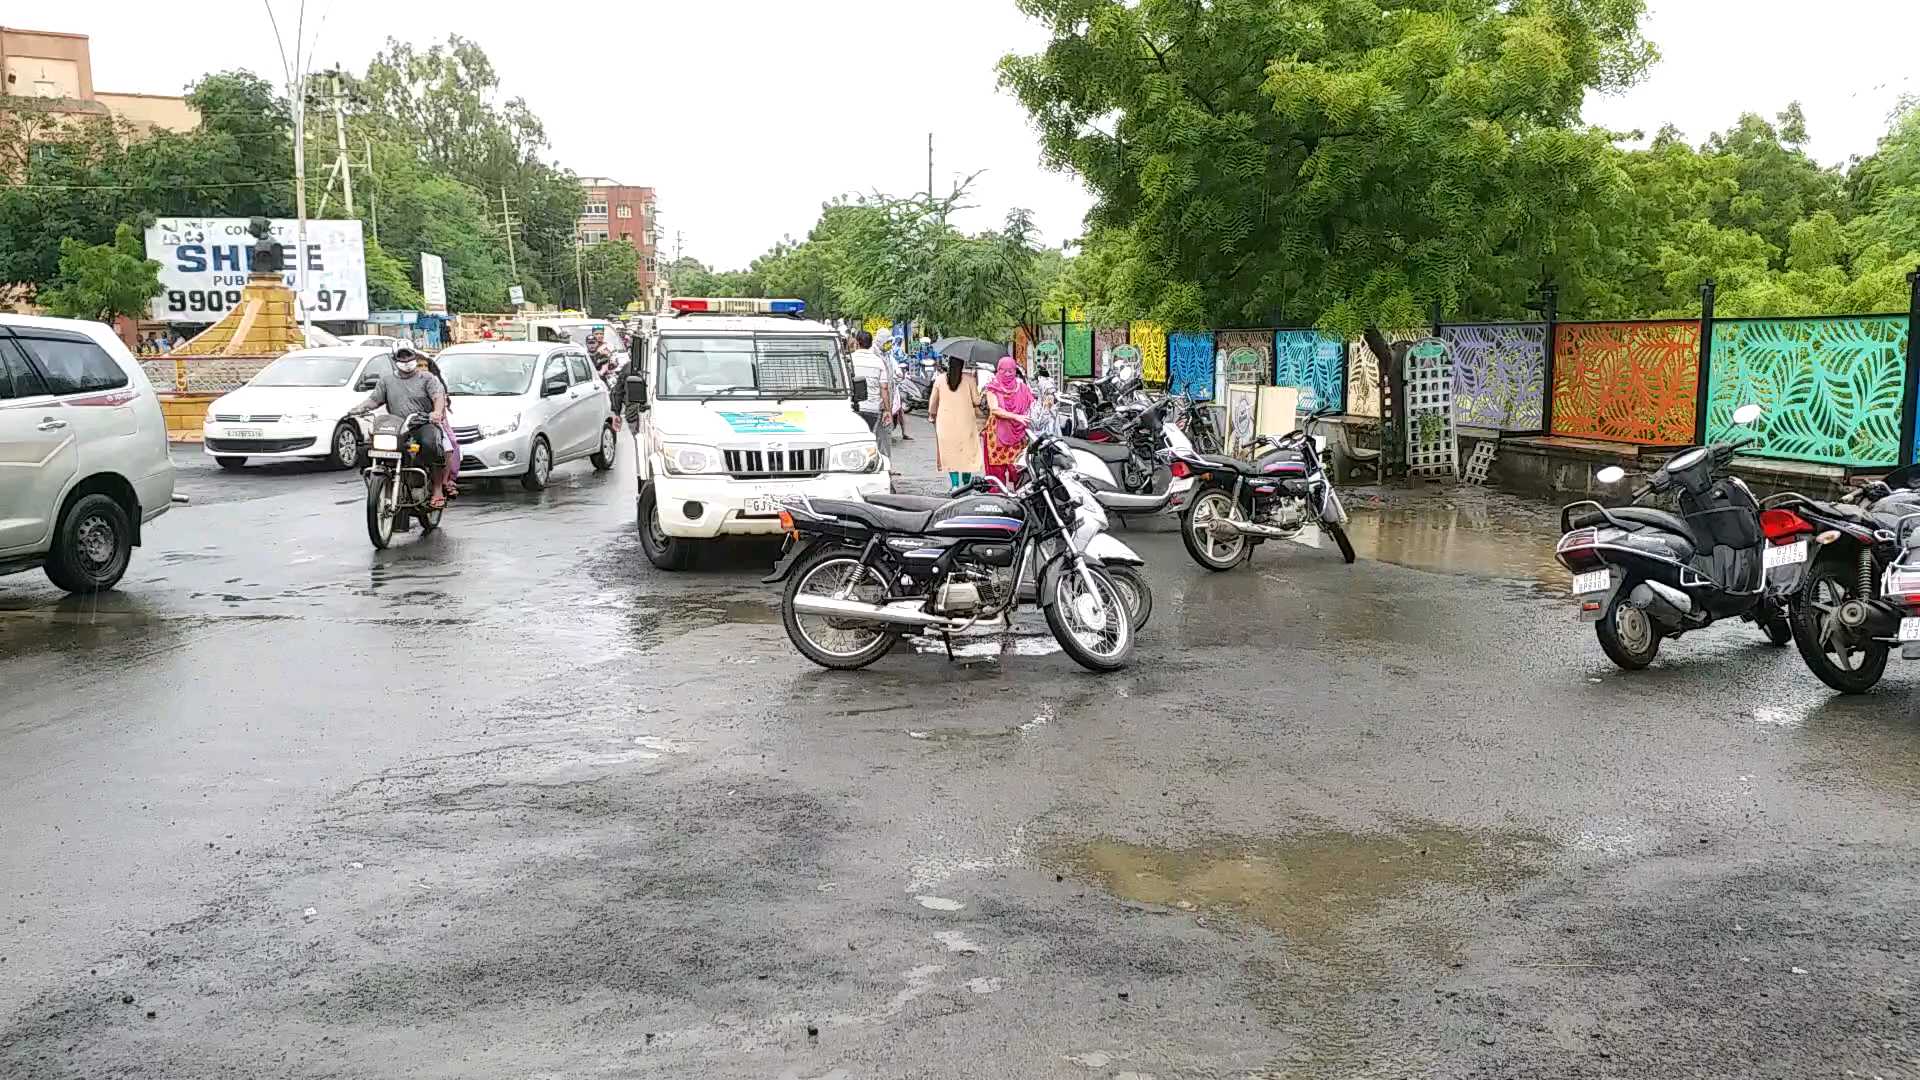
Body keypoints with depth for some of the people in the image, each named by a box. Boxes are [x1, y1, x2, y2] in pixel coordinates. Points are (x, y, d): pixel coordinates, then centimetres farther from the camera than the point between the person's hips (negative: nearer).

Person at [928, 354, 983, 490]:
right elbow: (976, 401, -4)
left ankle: (954, 484, 2)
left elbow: (933, 401, 10)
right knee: (968, 451, 11)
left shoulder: (939, 380, 0)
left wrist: (932, 415, 27)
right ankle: (966, 482, 13)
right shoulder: (969, 378, -6)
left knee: (950, 452, 7)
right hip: (965, 422, -1)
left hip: (945, 422, 1)